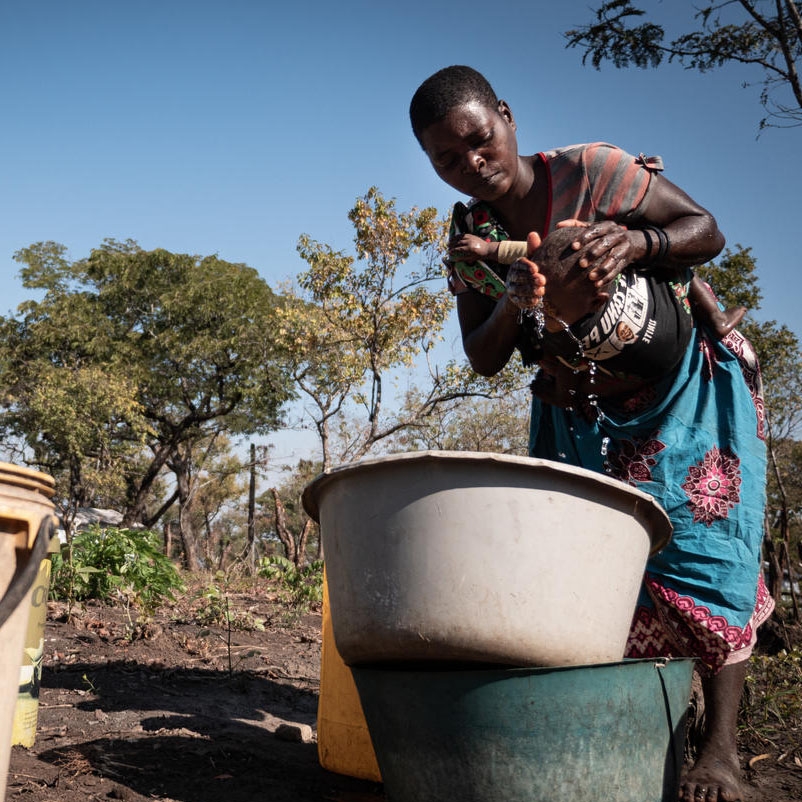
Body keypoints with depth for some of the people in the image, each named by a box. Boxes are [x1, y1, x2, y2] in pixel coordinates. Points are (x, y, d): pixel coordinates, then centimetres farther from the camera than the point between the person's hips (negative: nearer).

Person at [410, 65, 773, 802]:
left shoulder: (590, 172, -15)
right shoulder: (471, 243, -1)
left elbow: (707, 231, -11)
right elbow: (483, 361, -3)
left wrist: (633, 241, -33)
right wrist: (512, 304, -25)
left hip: (684, 388, -4)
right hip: (581, 409, 5)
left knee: (699, 547, -11)